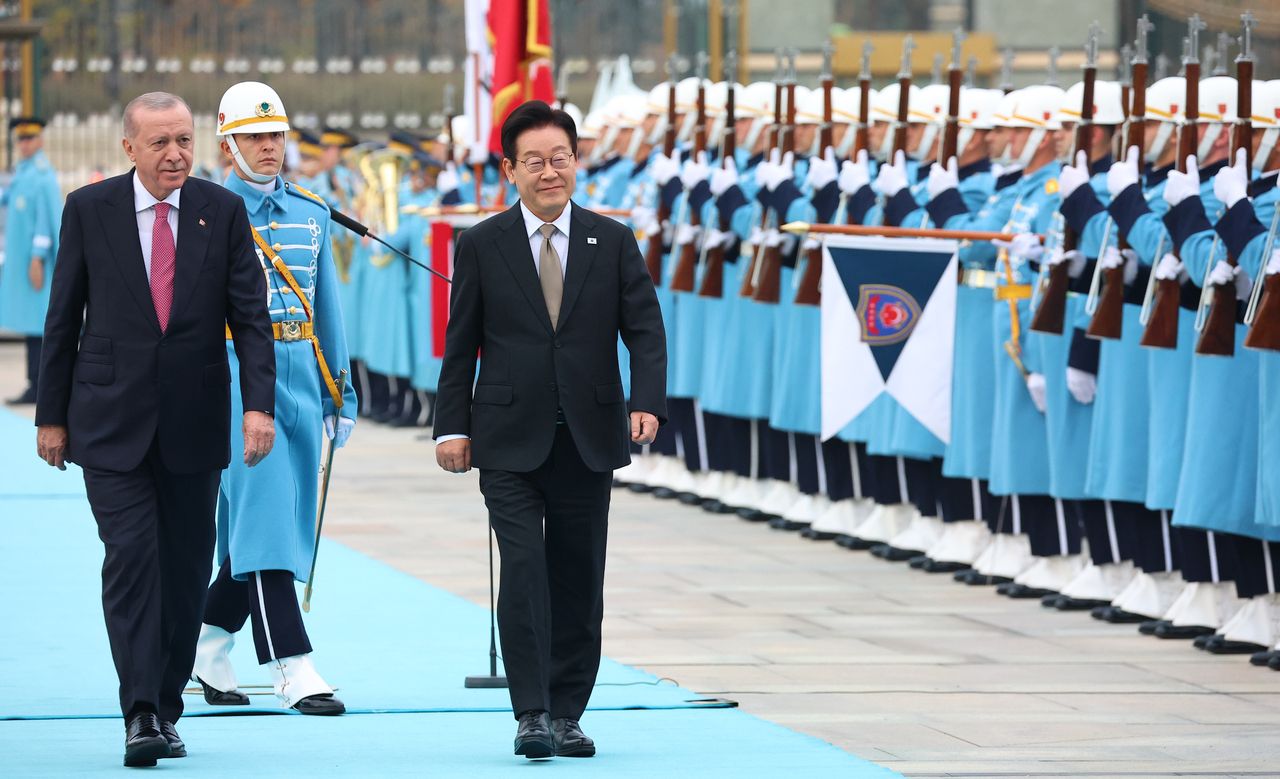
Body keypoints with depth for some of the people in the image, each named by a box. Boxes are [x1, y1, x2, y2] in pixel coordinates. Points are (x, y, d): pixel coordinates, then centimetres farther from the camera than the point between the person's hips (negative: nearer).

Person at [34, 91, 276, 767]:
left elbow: (250, 316, 1)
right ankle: (141, 716, -14)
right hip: (112, 421, -2)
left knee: (186, 570, 6)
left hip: (193, 424, 2)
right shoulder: (89, 210, 0)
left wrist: (259, 403, -11)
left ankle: (167, 708, 18)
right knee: (131, 556, -13)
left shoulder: (222, 211, 2)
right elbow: (63, 319, 5)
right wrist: (52, 415, 5)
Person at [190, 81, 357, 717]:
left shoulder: (311, 212, 13)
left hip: (301, 377, 6)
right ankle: (293, 669, -14)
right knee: (265, 513, -11)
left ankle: (208, 644, 25)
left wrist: (341, 390, 15)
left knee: (275, 520, 9)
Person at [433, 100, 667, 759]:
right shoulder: (480, 246, 3)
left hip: (588, 438, 2)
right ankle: (531, 715, -12)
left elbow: (645, 330, 2)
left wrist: (647, 402, -14)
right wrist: (453, 426, -1)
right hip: (510, 439, -2)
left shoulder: (613, 242, 6)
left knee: (579, 580, 5)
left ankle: (567, 714, 13)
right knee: (523, 571, -12)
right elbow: (460, 344, 5)